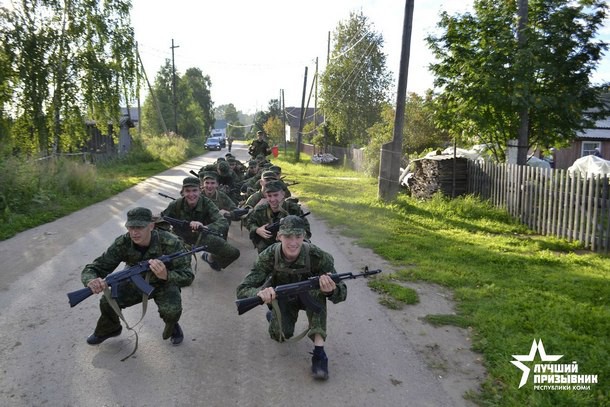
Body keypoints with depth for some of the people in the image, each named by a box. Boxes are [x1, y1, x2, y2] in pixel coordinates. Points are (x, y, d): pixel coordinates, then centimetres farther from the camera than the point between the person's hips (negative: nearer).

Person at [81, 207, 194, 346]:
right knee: (108, 302, -16)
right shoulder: (122, 244, -24)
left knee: (171, 310, -30)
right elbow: (92, 268, -20)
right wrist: (92, 280, -46)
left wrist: (166, 275, -53)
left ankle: (172, 327, 8)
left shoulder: (170, 243, -33)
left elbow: (188, 276, -30)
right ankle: (109, 329, 19)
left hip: (164, 284, -3)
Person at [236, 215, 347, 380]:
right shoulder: (268, 256, -27)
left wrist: (330, 291, -51)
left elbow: (342, 292, -25)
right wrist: (260, 292, -51)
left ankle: (319, 351, -30)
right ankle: (274, 316, 15)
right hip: (283, 298, 1)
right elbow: (242, 290, -27)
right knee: (281, 335, -23)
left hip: (309, 297, -1)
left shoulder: (317, 256, -30)